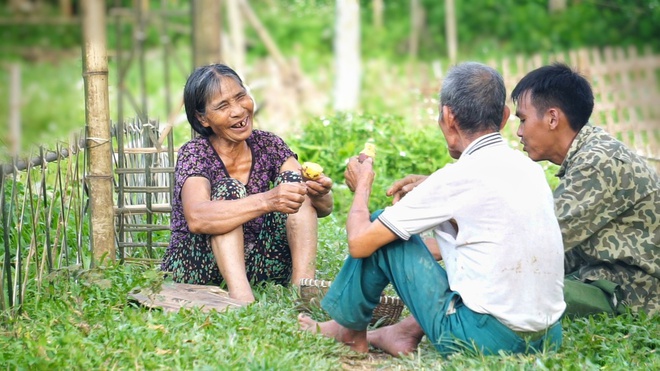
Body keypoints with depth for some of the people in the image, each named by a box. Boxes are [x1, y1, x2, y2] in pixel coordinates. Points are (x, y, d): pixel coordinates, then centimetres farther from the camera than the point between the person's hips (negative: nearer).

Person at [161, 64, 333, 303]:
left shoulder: (268, 145, 0)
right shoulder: (194, 154, -13)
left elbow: (325, 208, -7)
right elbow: (197, 219, -35)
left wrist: (319, 195, -32)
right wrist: (267, 201, -47)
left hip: (253, 266, 4)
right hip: (197, 270, -4)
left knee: (293, 180, -12)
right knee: (228, 189, -26)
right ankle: (240, 296, -45)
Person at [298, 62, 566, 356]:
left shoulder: (458, 177, -12)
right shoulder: (528, 167, 7)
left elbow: (359, 242, -7)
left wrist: (362, 186, 12)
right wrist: (430, 189, 25)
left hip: (487, 338, -7)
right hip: (547, 338, 7)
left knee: (379, 234, 6)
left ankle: (350, 332, 26)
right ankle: (409, 331, 21)